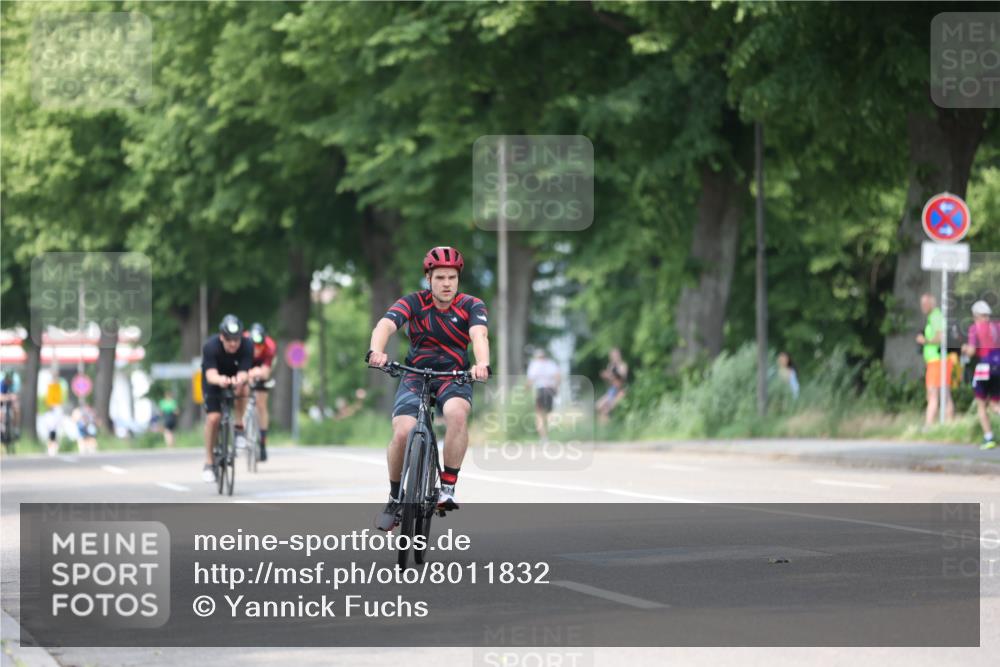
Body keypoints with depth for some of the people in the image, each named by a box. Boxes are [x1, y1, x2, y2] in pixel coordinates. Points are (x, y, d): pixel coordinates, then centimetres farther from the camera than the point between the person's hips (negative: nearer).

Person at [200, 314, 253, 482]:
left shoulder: (247, 346, -29)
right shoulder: (211, 346, -32)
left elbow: (243, 372, -38)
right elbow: (210, 374, -44)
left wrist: (239, 379, -62)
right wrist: (220, 380, -67)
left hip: (235, 376, 1)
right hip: (215, 381, -1)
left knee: (242, 387, -35)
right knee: (213, 417, -16)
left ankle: (239, 428, -14)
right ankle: (209, 463, -2)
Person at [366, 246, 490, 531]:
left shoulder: (471, 306, -4)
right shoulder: (413, 302, -5)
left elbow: (479, 335, -24)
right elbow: (385, 325, -22)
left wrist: (482, 363, -47)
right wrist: (376, 351, -45)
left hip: (454, 378, 0)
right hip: (415, 376, 0)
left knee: (457, 412, -35)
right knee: (403, 433, -23)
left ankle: (448, 488, -25)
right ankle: (394, 498, 1)